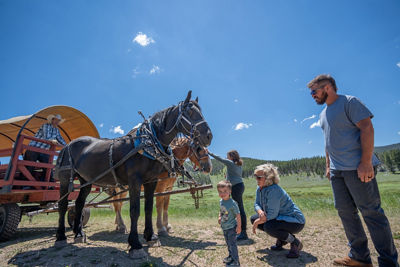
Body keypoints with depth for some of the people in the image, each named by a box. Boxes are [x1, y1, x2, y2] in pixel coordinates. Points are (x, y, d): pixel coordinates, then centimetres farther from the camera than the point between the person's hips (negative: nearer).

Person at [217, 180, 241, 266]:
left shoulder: (232, 203, -25)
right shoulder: (221, 201, -3)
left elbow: (238, 215, -20)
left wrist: (239, 226, -16)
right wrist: (219, 217, 2)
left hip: (231, 227, -8)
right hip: (224, 227, 8)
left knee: (232, 244, 2)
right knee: (228, 243, 23)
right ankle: (231, 256, 42)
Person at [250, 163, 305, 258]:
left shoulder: (274, 190, -29)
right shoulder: (260, 189, -2)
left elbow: (272, 214, -29)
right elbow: (257, 204, 3)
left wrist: (257, 222, -17)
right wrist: (260, 211, -21)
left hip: (295, 221, -9)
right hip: (280, 217, 9)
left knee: (268, 226, -34)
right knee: (253, 218, 4)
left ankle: (295, 242, -7)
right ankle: (281, 240, 13)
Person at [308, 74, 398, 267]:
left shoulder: (349, 102, -5)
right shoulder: (323, 114, 18)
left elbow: (367, 128, -13)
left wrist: (366, 162, -20)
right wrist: (328, 166, 19)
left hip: (357, 168, -8)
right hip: (337, 171, 8)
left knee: (371, 211, -2)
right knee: (345, 211, 10)